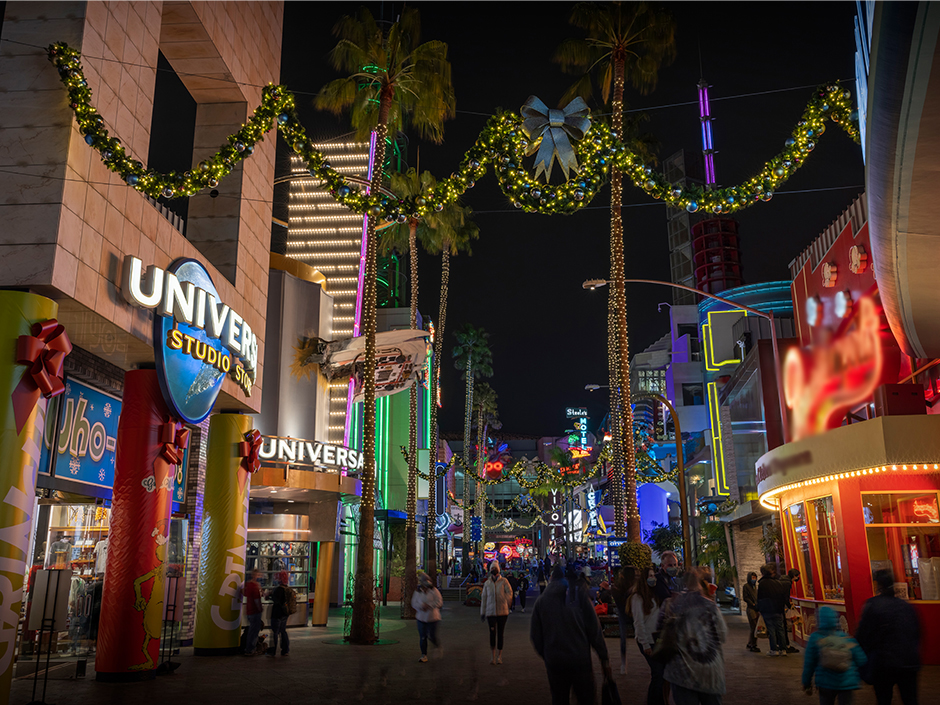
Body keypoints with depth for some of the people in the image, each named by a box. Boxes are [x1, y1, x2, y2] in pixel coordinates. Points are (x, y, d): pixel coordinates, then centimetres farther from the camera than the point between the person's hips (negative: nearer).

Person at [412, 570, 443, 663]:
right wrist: (421, 606, -18)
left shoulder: (434, 591, -8)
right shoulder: (418, 592, 3)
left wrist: (429, 605, -22)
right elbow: (414, 603, 3)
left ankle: (439, 647, 31)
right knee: (422, 637, 2)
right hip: (421, 618, 3)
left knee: (432, 636, 1)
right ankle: (424, 655, 13)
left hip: (432, 617, -3)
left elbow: (439, 602, -11)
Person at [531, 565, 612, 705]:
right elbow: (594, 629, -4)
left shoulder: (541, 601, 7)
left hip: (554, 661, 3)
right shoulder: (578, 595, -1)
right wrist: (604, 658, 2)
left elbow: (535, 635, 7)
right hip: (580, 660, -2)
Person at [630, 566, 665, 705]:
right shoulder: (638, 597, -10)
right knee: (657, 672, -8)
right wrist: (645, 644, -15)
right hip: (647, 640, -7)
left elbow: (659, 618, 13)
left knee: (663, 669, 5)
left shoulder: (654, 595, 12)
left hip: (657, 637, 7)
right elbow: (638, 623, -13)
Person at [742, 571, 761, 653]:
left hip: (757, 609, 7)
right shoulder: (746, 586, -5)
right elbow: (745, 598, -9)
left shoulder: (755, 585, 18)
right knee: (754, 628, -9)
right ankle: (753, 646, -3)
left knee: (753, 628, 9)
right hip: (751, 609, -7)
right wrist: (753, 604, -15)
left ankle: (750, 645, 19)